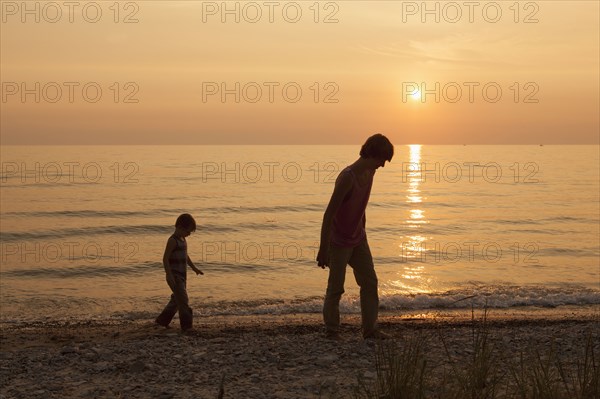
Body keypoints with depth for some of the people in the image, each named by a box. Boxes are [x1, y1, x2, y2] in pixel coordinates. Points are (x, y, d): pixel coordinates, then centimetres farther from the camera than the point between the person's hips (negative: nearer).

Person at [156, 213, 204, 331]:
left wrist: (194, 268, 26)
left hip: (181, 276, 9)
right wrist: (169, 275, -26)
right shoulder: (172, 240, -14)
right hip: (174, 276, -9)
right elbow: (165, 259, -19)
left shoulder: (182, 239, 13)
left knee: (177, 300, 15)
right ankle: (187, 325, -13)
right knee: (183, 299, -13)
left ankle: (162, 320, 27)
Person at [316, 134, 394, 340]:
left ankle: (370, 328, 14)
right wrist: (323, 249, -26)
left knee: (370, 282, 7)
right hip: (339, 241, -8)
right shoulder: (347, 177, -27)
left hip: (358, 239, 8)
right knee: (336, 288, 1)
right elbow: (329, 214, -27)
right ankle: (332, 331, 13)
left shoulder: (369, 172, 0)